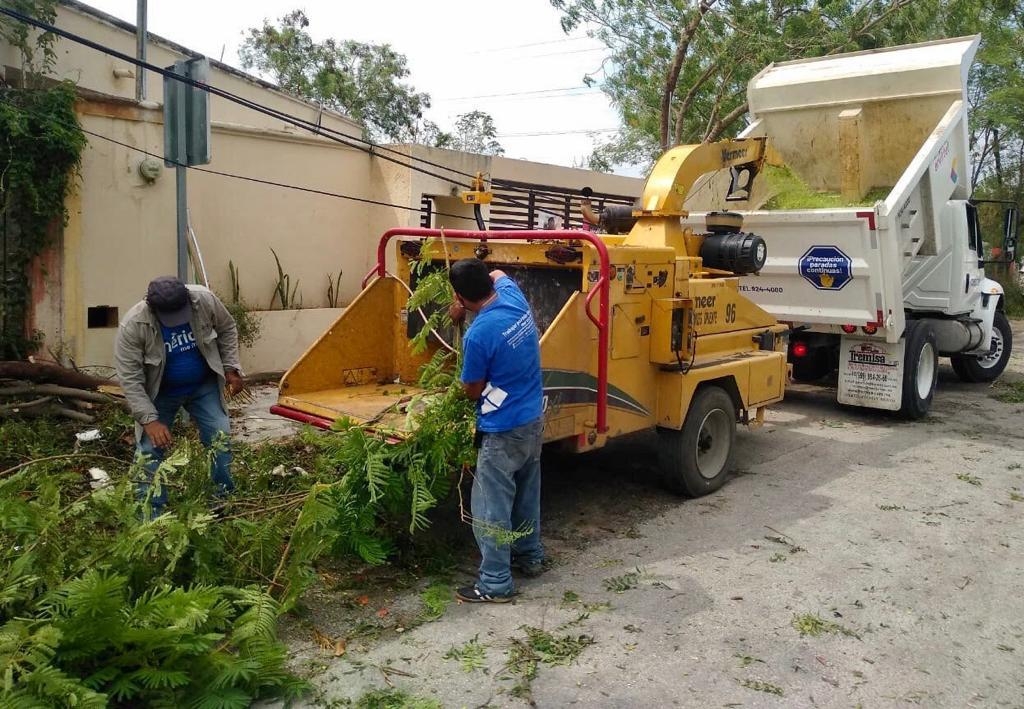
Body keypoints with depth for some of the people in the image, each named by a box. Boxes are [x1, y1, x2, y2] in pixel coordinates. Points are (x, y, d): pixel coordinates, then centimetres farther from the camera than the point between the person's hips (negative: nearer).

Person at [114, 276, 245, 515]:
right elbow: (130, 379, -25)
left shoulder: (204, 299, -25)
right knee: (149, 450, -3)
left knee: (221, 439, 0)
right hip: (160, 392, -2)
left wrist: (231, 368, -9)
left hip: (204, 385, 2)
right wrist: (150, 419, -30)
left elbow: (227, 329, -5)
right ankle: (151, 514, 11)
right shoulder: (132, 326, -31)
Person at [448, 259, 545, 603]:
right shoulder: (514, 296, -4)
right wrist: (460, 311, 15)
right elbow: (499, 275, 22)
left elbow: (473, 391, -10)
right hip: (533, 419, 9)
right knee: (527, 492, 23)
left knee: (491, 507, 4)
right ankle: (530, 556, 39)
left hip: (503, 430, -8)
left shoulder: (478, 335, -25)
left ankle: (495, 584, 13)